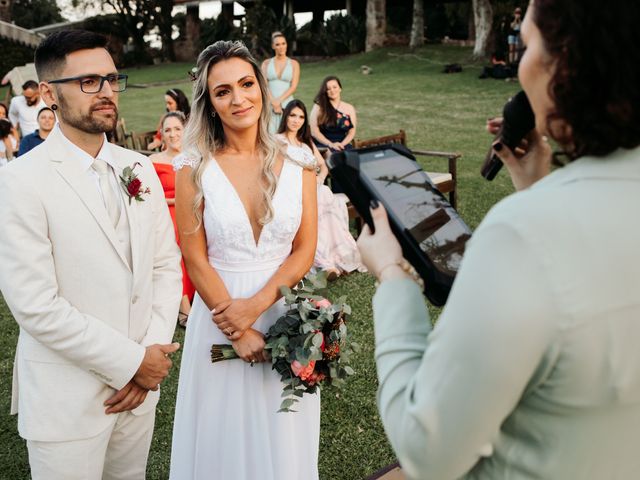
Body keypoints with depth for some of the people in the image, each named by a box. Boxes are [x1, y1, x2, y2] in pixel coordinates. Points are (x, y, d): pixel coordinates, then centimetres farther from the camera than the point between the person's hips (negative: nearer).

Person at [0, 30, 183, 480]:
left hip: (140, 380, 5)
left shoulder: (141, 168, 3)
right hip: (67, 398, -5)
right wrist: (132, 362, -15)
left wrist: (153, 352, -6)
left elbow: (166, 264, 5)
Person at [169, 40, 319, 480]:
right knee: (226, 434, 16)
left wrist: (256, 305, -15)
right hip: (220, 313, -1)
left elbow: (305, 249, -3)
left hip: (284, 308, 2)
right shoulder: (195, 168, -8)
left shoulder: (296, 161, -3)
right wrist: (238, 331, -11)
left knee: (283, 432, 17)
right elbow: (196, 260, -7)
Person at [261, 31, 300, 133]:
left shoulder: (294, 64, 8)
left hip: (287, 104, 0)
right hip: (269, 105, 0)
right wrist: (274, 103, -12)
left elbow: (293, 86, 0)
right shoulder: (266, 63, 10)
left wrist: (279, 101, -12)